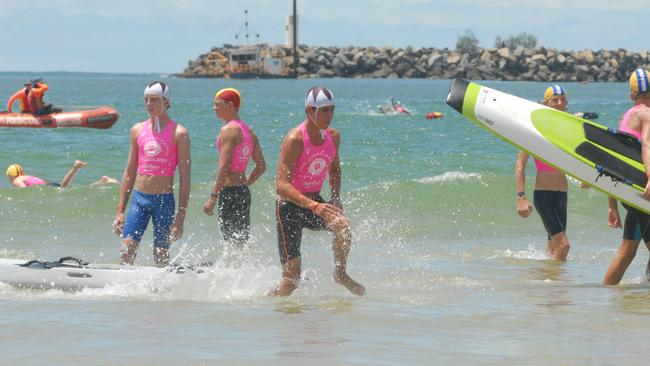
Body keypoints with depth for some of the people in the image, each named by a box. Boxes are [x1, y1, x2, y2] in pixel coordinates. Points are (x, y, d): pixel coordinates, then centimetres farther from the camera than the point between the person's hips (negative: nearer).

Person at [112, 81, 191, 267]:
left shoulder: (178, 133, -4)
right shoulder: (137, 130, 10)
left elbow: (185, 177, -6)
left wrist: (180, 217, -11)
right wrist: (120, 210, 11)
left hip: (164, 201, -4)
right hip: (138, 198, 4)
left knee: (161, 256, 1)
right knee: (127, 251, -8)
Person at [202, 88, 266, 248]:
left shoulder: (228, 130, -13)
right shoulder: (249, 131, 14)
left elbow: (224, 167, -19)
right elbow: (261, 166, 15)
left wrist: (213, 198, -18)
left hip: (229, 192, -9)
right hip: (244, 192, 9)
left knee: (233, 243, -8)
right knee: (242, 243, 14)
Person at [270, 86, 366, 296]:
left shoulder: (333, 137, 0)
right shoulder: (294, 140, -22)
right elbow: (281, 186, -29)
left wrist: (336, 199, 1)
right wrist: (313, 206, -42)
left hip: (315, 202, 5)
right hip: (289, 206, -5)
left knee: (342, 225, -28)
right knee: (291, 278, -9)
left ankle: (341, 274, -5)